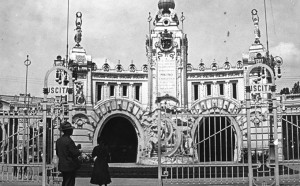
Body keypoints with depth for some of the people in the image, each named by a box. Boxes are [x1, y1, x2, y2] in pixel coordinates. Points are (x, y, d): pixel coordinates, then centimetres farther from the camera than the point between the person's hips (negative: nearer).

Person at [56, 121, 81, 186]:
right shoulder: (69, 141, -19)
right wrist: (79, 151, 3)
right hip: (70, 166, -8)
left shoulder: (58, 140, 6)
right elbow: (75, 153, -20)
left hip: (62, 166, 8)